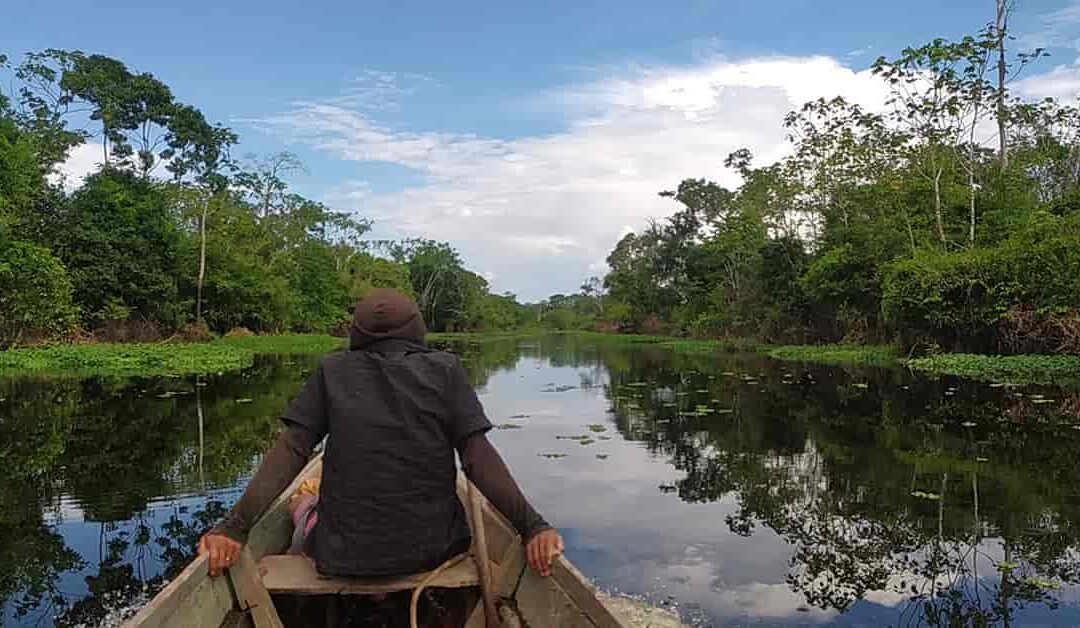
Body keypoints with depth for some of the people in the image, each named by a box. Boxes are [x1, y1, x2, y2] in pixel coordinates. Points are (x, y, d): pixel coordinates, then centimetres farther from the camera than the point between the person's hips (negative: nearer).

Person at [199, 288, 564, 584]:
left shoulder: (333, 370, 2)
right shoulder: (446, 370, -1)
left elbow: (290, 450, -7)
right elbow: (478, 456, -12)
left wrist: (235, 525, -9)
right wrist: (531, 525, -15)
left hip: (342, 556, 1)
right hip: (432, 551, 0)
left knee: (304, 508, 33)